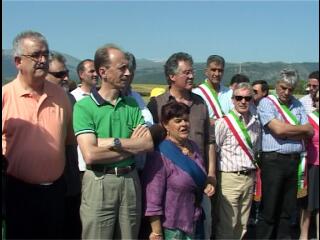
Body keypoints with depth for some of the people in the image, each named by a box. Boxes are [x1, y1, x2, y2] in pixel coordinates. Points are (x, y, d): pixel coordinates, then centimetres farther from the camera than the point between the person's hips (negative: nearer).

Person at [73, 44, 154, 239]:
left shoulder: (131, 104, 7)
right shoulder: (84, 106, -8)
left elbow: (149, 144, -3)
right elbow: (90, 155, -18)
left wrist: (114, 142, -16)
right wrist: (131, 145, -9)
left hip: (130, 180, 4)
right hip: (99, 182, -4)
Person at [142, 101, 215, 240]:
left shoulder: (193, 147, 4)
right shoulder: (160, 156, -18)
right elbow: (153, 200, -19)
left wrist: (207, 187, 2)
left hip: (196, 224, 7)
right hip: (172, 229, -7)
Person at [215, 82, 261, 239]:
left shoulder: (256, 123, 9)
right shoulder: (224, 122, -10)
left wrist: (253, 172, 14)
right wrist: (214, 175, -9)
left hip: (249, 178, 6)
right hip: (229, 177, -6)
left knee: (242, 225, 14)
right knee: (227, 225, -3)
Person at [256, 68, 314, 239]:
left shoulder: (297, 105, 13)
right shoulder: (266, 103, -4)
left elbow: (310, 132, 5)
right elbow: (278, 129, -16)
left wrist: (287, 132, -9)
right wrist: (302, 129, -2)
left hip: (294, 161, 5)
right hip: (273, 160, -5)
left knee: (288, 208, 12)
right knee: (269, 209, 0)